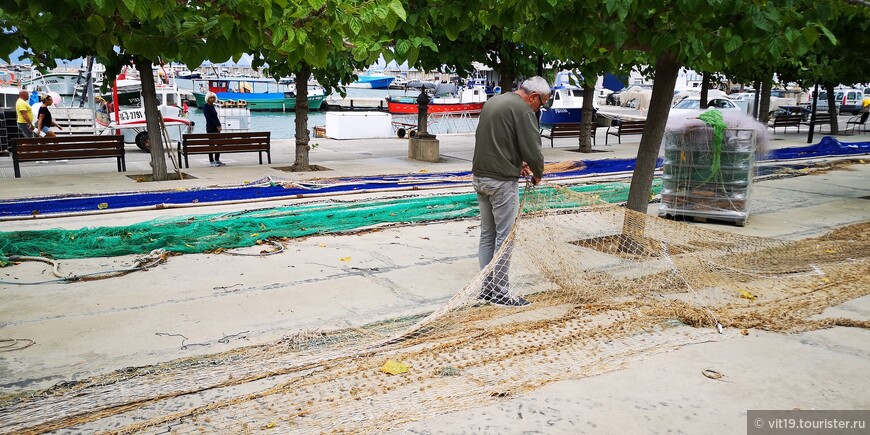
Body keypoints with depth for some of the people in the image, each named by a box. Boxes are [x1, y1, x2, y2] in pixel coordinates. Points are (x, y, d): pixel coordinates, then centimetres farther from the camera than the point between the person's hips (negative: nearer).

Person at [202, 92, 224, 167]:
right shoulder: (206, 106, -6)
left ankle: (217, 160, 14)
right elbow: (209, 118, -13)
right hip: (210, 128, -8)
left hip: (216, 128, 8)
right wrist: (217, 126, -14)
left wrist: (219, 125, 1)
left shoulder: (212, 106, 17)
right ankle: (211, 161, -1)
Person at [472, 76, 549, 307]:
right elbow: (532, 150, -15)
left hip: (480, 177, 9)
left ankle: (487, 288, 20)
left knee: (487, 234, 14)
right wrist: (538, 173, 5)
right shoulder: (522, 109, -12)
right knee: (505, 236, -1)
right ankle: (500, 291, 5)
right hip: (501, 181, -9)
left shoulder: (492, 102, 16)